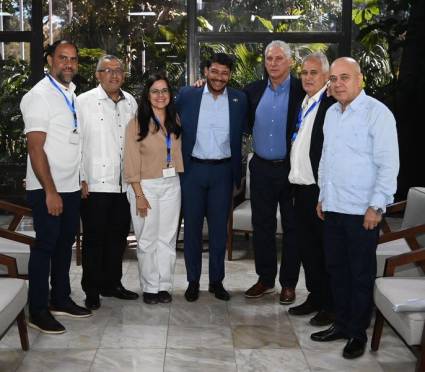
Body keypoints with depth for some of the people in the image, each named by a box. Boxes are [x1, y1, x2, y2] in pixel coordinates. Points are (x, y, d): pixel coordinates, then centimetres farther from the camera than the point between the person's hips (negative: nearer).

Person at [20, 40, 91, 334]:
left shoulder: (72, 94, 11)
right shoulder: (40, 96, -12)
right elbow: (35, 148, -17)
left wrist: (81, 178, 11)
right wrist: (50, 191, -19)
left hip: (71, 187, 7)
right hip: (47, 189, -7)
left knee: (65, 243, 14)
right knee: (45, 246, 0)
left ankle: (60, 299, 27)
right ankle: (38, 310, 11)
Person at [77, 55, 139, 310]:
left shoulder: (130, 102, 10)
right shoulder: (84, 102, -5)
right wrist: (81, 179, -11)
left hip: (124, 183, 5)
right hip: (95, 183, -5)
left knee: (118, 236, 13)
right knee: (94, 238, 3)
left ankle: (112, 283, 28)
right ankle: (92, 290, 16)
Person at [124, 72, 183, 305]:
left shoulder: (175, 121, 7)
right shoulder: (137, 124, -6)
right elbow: (131, 162, -8)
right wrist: (139, 195, -12)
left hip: (172, 185, 4)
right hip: (146, 185, -4)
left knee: (168, 238, 8)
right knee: (147, 240, 2)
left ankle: (164, 286, 18)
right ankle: (150, 288, 15)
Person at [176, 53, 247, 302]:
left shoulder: (239, 99, 1)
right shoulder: (187, 95, -1)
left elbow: (239, 137, 7)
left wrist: (238, 174, 5)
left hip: (222, 171, 0)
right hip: (192, 169, 0)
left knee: (219, 228, 8)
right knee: (192, 227, 7)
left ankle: (217, 280, 21)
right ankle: (193, 281, 19)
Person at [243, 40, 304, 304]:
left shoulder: (303, 91, -7)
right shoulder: (253, 91, 5)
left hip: (291, 169, -4)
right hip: (262, 168, 4)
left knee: (292, 227, 7)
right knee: (262, 225, 11)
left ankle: (289, 283, 19)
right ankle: (265, 279, 25)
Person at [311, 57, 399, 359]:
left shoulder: (377, 113, -10)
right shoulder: (331, 113, 11)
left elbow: (389, 164, -13)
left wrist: (376, 207, -15)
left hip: (362, 211, -6)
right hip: (333, 208, 7)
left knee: (361, 274, 5)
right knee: (336, 269, 14)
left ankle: (358, 333, 19)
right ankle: (341, 324, 28)